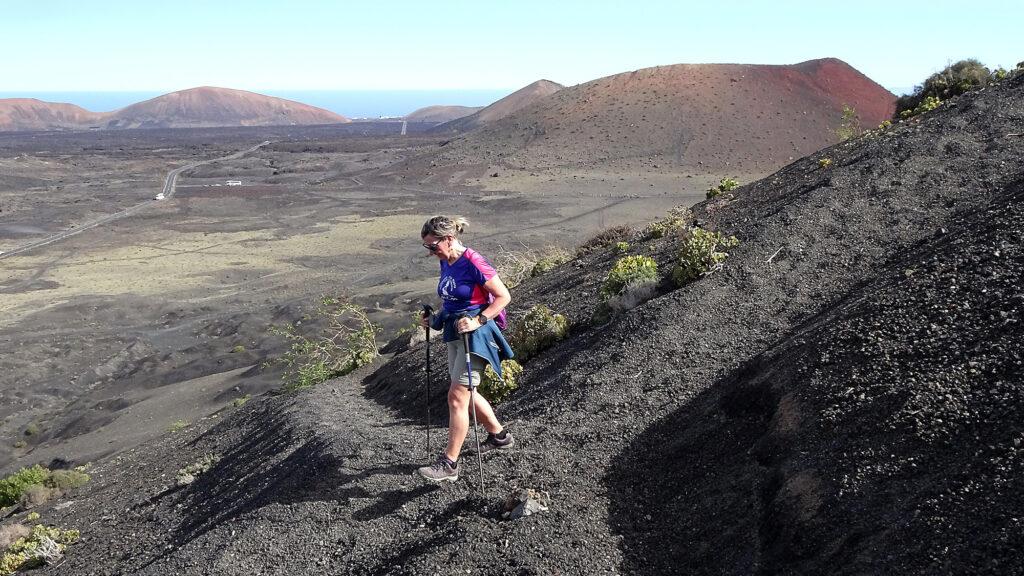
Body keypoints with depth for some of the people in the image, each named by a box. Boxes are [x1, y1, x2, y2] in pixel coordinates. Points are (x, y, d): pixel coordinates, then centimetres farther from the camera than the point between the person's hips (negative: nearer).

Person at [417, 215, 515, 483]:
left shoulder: (473, 262, -18)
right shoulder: (445, 263, 7)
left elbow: (503, 297, -16)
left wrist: (477, 321, -23)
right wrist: (435, 320, 7)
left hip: (475, 334, -9)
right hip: (455, 332, 9)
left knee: (457, 396, -10)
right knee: (465, 393, 18)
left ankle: (449, 464, -4)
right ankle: (500, 435, 37)